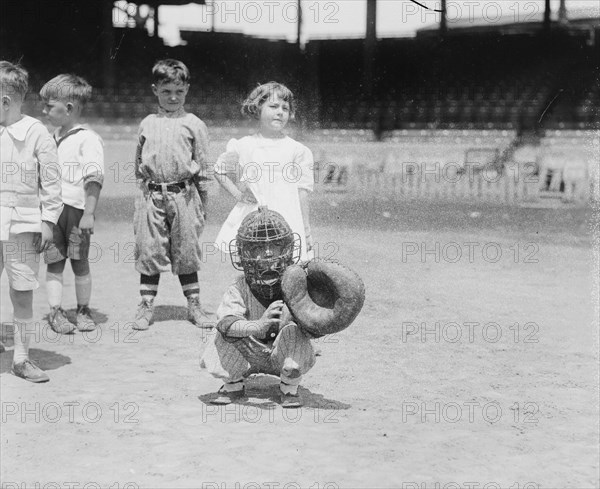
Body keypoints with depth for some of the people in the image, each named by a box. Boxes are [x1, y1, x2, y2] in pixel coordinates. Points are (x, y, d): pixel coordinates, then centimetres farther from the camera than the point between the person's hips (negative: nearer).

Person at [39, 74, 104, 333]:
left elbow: (94, 178, -16)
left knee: (80, 262, 5)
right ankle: (56, 312, 8)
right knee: (54, 262, 3)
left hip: (77, 208, -6)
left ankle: (83, 311, 18)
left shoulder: (88, 139, -9)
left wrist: (89, 214, -22)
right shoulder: (54, 137, 15)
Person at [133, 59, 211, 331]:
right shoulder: (147, 125, 9)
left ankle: (194, 306, 17)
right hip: (152, 197, 2)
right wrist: (143, 191, 11)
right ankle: (146, 306, 12)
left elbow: (202, 167, 5)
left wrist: (202, 203, 4)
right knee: (148, 252, 3)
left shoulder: (193, 125, 3)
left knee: (186, 252, 5)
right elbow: (139, 163, 16)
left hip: (184, 195, -1)